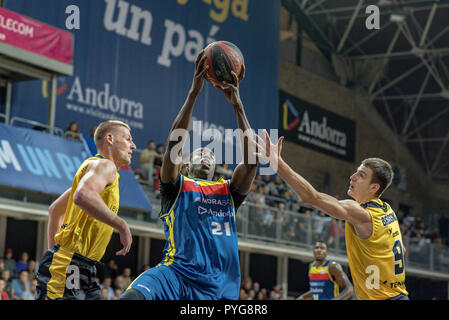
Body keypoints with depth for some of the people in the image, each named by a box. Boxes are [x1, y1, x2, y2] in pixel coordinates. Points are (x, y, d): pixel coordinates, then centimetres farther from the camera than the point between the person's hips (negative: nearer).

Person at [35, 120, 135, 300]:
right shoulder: (105, 165, -7)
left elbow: (54, 209, 32)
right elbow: (82, 196, -30)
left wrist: (53, 248, 26)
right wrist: (121, 225, -23)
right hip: (69, 266, -10)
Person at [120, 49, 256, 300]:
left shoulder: (229, 191, 22)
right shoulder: (178, 187, 14)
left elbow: (251, 161, 5)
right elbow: (174, 143, -2)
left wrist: (237, 105, 2)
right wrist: (194, 93, -8)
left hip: (219, 287, 4)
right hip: (176, 273, -3)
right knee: (132, 297, -32)